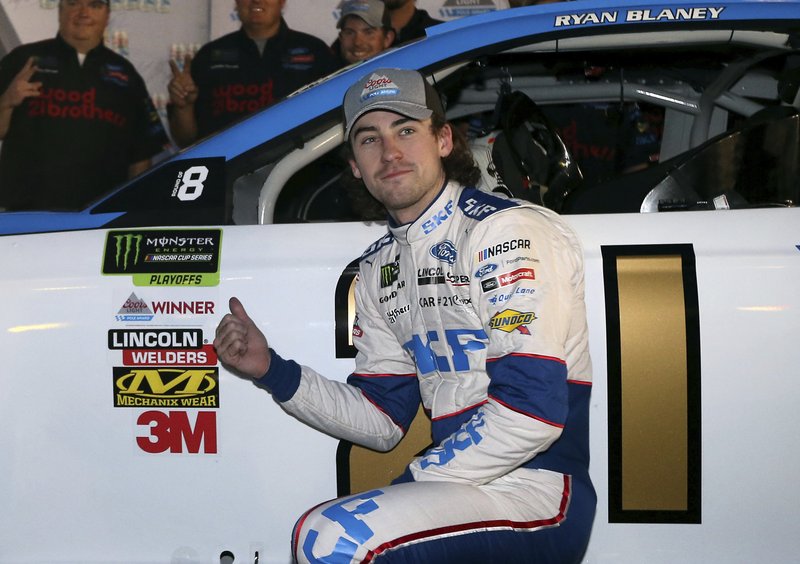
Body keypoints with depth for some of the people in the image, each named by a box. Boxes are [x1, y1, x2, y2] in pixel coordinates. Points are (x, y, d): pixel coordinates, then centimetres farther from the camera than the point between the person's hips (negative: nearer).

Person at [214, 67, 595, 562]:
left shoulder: (506, 231, -10)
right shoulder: (379, 268, 14)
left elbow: (533, 412, -19)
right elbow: (384, 420, 14)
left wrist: (417, 481, -12)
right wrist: (273, 372, 3)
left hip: (537, 492, -8)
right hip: (457, 483, 8)